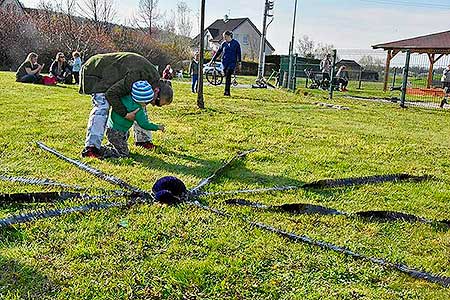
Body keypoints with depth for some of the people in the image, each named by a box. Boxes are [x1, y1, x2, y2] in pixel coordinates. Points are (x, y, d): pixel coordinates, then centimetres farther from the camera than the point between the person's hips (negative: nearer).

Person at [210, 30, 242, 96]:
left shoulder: (236, 43, 0)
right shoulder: (224, 43, 8)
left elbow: (238, 54, 5)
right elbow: (218, 52, 14)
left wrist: (239, 63, 4)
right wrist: (212, 60, 13)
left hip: (232, 62, -3)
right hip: (225, 62, 3)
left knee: (228, 76, -18)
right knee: (227, 77, 3)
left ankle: (226, 91, -20)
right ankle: (228, 92, 9)